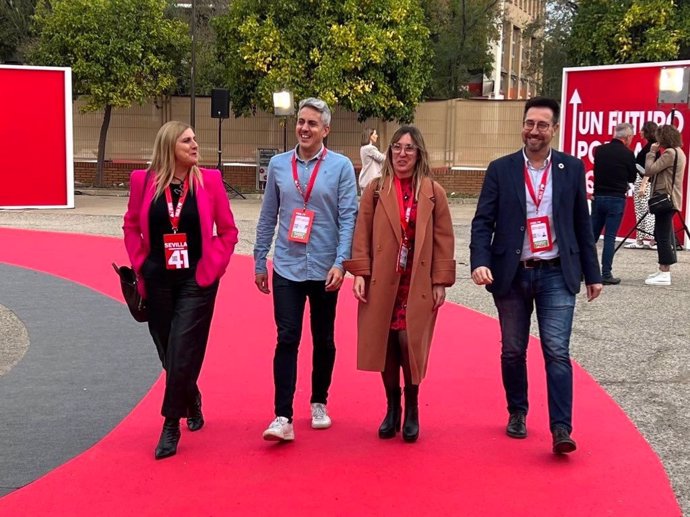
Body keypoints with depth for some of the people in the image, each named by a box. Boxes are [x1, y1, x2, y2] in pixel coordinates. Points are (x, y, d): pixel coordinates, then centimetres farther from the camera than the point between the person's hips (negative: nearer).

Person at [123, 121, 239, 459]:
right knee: (169, 354, 13)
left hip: (196, 280, -2)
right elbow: (131, 226, 9)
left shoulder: (209, 180, -5)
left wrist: (214, 266, -5)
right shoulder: (144, 180, -3)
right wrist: (140, 265, 1)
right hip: (158, 280, 2)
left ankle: (171, 425, 8)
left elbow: (228, 230, 2)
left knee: (182, 354, -6)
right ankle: (192, 403, 41)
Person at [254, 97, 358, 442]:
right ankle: (283, 417, -6)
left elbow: (348, 217, -7)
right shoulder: (278, 164, 4)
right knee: (287, 339, -6)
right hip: (287, 268, 1)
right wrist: (259, 262, 9)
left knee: (323, 340, 13)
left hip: (324, 269, -1)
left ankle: (319, 403, 30)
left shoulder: (341, 166, -3)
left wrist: (339, 264, -15)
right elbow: (268, 217, 9)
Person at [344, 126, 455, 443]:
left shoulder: (433, 192, 1)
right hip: (382, 282, 1)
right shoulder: (375, 189, 3)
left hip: (418, 283, -1)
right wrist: (359, 273, -7)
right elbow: (362, 233, 1)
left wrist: (440, 282, -4)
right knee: (385, 344, 5)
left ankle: (412, 409, 16)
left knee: (409, 342, -5)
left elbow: (443, 239, 1)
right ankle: (392, 408, 22)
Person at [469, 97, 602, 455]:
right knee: (513, 351, 12)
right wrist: (480, 262, -20)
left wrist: (592, 274, 8)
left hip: (556, 275, -1)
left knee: (557, 352, -7)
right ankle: (517, 413, 30)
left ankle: (561, 429, -6)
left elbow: (582, 225, 7)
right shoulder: (500, 169, 0)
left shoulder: (572, 168, 3)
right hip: (512, 275, 1)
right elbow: (483, 221, -4)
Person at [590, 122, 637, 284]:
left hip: (598, 197, 4)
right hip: (616, 199, -4)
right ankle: (606, 274, 0)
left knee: (592, 235, 12)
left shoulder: (599, 150, 3)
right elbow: (632, 178, 1)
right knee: (610, 237, -1)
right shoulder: (627, 154, -9)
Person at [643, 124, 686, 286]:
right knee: (663, 235, 15)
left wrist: (651, 152, -8)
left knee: (662, 236, -9)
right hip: (669, 199, 11)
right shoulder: (678, 152, 17)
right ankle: (663, 270, 20)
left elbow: (649, 170, -18)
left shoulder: (670, 153, -15)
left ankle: (665, 274, -8)